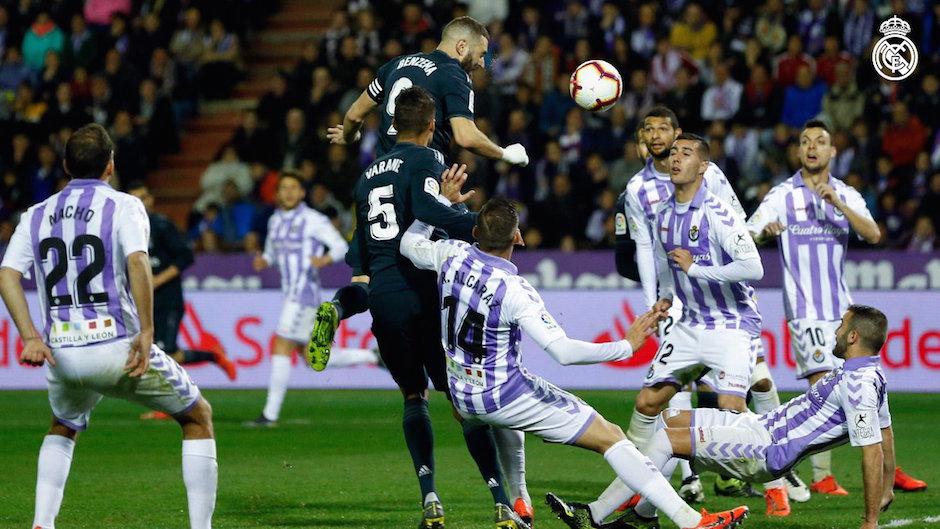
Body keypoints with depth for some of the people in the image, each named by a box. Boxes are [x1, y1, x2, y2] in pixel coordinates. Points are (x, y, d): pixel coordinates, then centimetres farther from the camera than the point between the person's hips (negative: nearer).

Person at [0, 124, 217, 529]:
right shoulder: (123, 206, -1)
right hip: (117, 348, -4)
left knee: (62, 430, 33)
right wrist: (146, 332, -18)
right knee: (198, 416, 13)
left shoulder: (37, 215, 13)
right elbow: (137, 262, -18)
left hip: (62, 354, 4)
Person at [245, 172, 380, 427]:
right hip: (291, 294, 8)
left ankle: (271, 413, -8)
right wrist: (263, 261, 3)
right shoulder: (275, 220, 15)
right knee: (314, 360, 10)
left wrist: (325, 259, -26)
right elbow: (272, 252, 26)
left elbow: (341, 246, -6)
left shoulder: (313, 220, -7)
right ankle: (372, 357, 25)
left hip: (304, 293, -8)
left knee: (281, 348, -12)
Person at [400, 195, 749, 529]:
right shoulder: (514, 290, -25)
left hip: (461, 396, 7)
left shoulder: (452, 255, -9)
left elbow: (409, 243, 14)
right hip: (503, 396, -7)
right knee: (611, 437, -7)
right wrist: (626, 346, -23)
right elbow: (564, 352, -29)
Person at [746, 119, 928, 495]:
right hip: (806, 308, -4)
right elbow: (746, 238, -8)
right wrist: (765, 232, -31)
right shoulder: (782, 195, -2)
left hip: (842, 305, 4)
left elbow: (873, 235, -8)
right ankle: (821, 477, -11)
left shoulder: (846, 195, 7)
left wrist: (837, 204, -21)